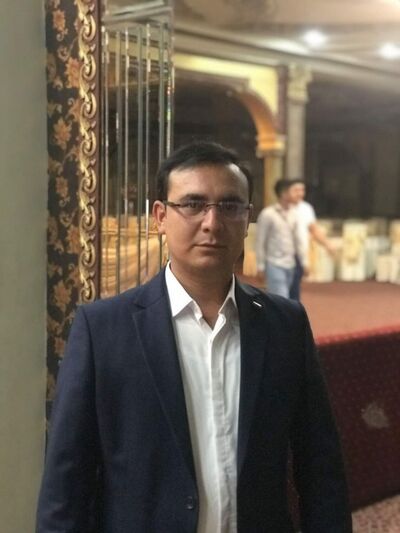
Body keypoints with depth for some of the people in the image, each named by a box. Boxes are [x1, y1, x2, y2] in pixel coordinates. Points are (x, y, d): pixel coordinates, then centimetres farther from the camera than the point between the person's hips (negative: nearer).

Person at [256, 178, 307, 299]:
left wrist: (304, 262, 11)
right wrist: (260, 266, -9)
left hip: (290, 265, 6)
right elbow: (260, 242, -7)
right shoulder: (267, 214, -9)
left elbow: (297, 240, 14)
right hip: (274, 265, -6)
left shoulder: (293, 213, 9)